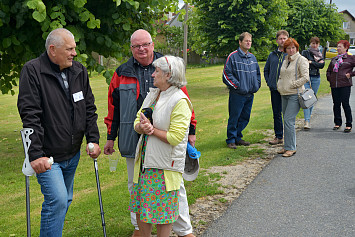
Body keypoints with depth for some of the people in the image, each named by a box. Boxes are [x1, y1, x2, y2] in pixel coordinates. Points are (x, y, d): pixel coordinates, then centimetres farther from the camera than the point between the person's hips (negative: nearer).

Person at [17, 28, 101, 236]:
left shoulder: (80, 71, 5)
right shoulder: (33, 71, -13)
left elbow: (89, 109, 11)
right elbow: (30, 115, -18)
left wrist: (93, 139, 4)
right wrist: (36, 154, -22)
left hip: (73, 154, 6)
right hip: (47, 156, -6)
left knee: (64, 201, 16)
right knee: (57, 200, -15)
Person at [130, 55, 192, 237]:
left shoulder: (180, 101, -15)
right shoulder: (152, 94, 10)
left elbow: (175, 137, -19)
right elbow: (137, 122, 11)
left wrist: (152, 129, -13)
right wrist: (142, 127, -11)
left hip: (165, 164, -7)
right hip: (145, 160, 7)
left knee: (162, 210, 3)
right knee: (140, 207, 13)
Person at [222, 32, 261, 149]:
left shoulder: (252, 57, 14)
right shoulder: (233, 56, -8)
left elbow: (257, 73, 26)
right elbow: (226, 74, -10)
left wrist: (257, 84, 12)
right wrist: (237, 85, -13)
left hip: (250, 94, 7)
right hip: (237, 94, -7)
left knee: (245, 118, 12)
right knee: (234, 118, -1)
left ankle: (238, 137, 25)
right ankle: (231, 140, 10)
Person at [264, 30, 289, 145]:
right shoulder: (272, 55, 12)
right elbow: (266, 70, 21)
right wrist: (268, 82, 9)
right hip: (274, 89, 5)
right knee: (276, 114, 11)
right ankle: (278, 136, 21)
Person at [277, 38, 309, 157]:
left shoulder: (301, 60, -5)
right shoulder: (285, 60, 18)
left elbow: (305, 77, -13)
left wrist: (293, 85, -12)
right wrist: (279, 85, 13)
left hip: (295, 95, -7)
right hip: (284, 95, 8)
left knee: (288, 120, -13)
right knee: (287, 121, 10)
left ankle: (290, 148, -7)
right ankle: (287, 146, 18)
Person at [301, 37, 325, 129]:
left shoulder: (320, 54, 14)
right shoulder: (305, 52, 4)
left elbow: (322, 65, -2)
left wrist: (311, 62, -9)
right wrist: (317, 63, -10)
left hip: (316, 78, 4)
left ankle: (308, 118, 19)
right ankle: (307, 121, -20)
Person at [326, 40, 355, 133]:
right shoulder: (334, 59, 16)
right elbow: (328, 70, 28)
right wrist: (329, 78, 14)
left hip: (345, 84, -5)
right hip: (334, 85, 5)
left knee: (345, 104, -6)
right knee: (336, 104, 7)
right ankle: (337, 123, 18)